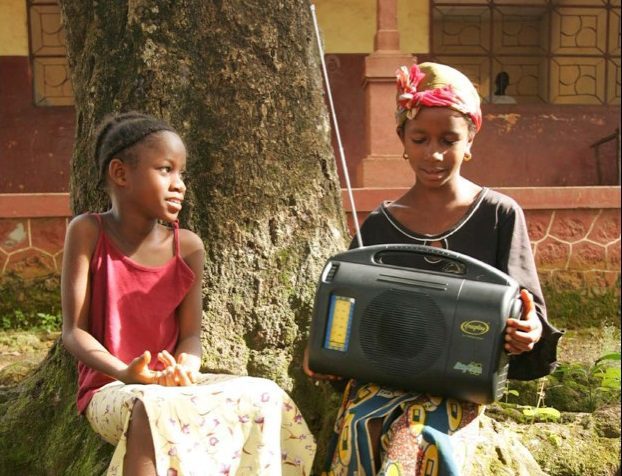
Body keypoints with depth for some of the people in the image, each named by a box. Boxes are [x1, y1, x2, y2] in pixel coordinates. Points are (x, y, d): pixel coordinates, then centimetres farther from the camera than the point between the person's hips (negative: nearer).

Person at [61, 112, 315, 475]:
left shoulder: (188, 247, 1)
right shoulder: (88, 233, -7)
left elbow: (190, 334, 1)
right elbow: (75, 330, -9)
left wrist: (185, 368, -22)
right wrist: (126, 374, -25)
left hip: (173, 384, 4)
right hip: (111, 388, -4)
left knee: (264, 397, -17)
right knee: (152, 409, -38)